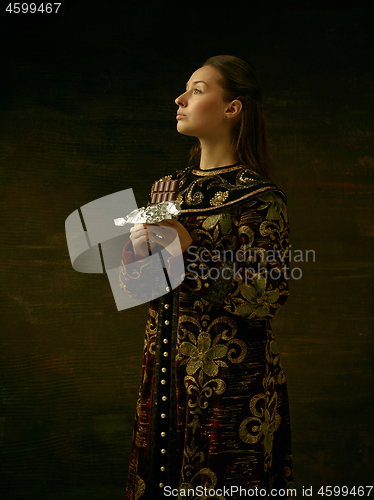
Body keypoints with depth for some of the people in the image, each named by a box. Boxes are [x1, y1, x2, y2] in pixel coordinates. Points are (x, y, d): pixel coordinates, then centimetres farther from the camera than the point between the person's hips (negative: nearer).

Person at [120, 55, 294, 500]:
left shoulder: (259, 196, -11)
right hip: (163, 369, 6)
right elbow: (136, 289, 12)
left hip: (231, 378, -6)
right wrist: (136, 251, -9)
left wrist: (191, 252, -20)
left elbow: (265, 300, -17)